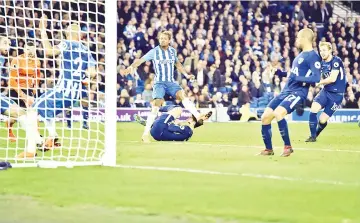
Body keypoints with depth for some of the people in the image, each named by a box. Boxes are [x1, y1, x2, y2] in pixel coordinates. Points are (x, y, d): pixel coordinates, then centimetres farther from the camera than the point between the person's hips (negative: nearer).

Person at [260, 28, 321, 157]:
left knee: (278, 113, -31)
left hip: (298, 92, -9)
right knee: (265, 117, 3)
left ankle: (288, 146, -15)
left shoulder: (313, 57, -11)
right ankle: (268, 149, 17)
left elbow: (316, 78, -22)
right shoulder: (301, 55, 18)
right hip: (286, 91, 9)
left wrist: (297, 78, -23)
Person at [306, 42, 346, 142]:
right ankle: (312, 136, -8)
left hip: (337, 94, -5)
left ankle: (315, 134, 24)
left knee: (323, 119, -7)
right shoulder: (323, 63, 6)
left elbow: (332, 79, -21)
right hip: (326, 91, 5)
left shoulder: (336, 61, -15)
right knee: (314, 108, -19)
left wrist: (319, 82, -10)